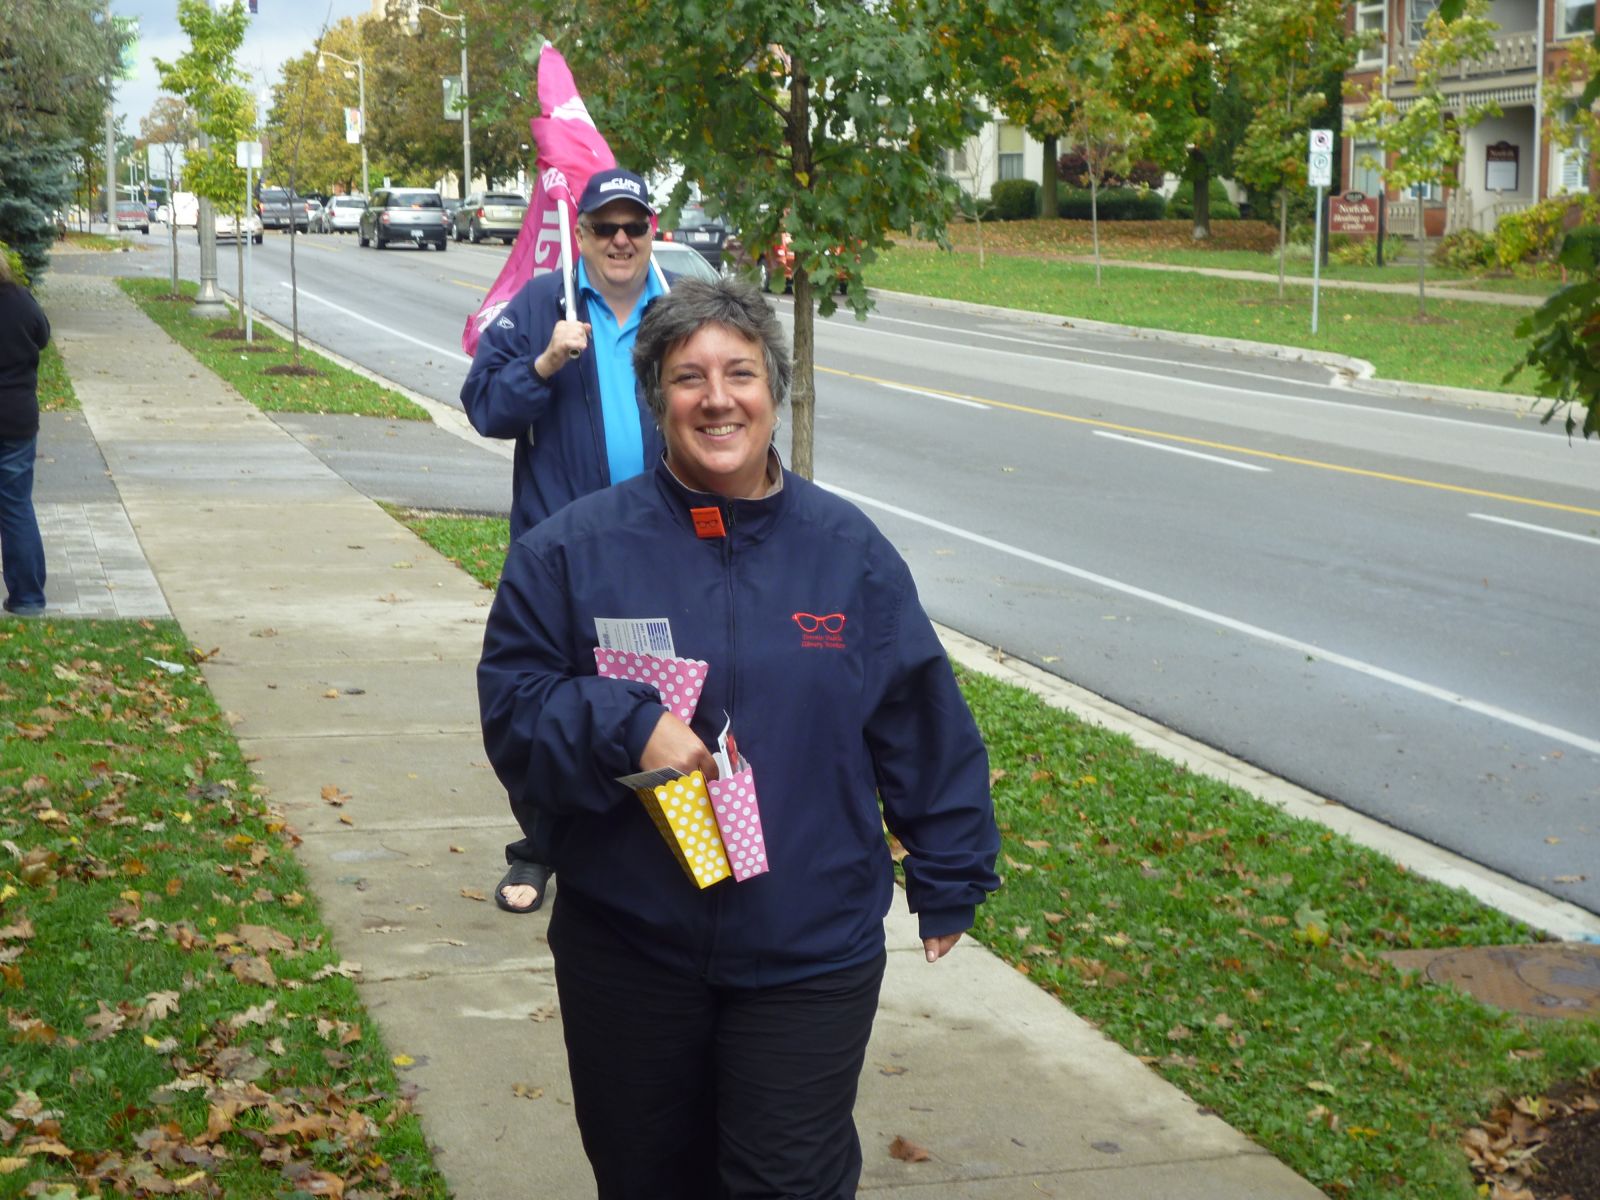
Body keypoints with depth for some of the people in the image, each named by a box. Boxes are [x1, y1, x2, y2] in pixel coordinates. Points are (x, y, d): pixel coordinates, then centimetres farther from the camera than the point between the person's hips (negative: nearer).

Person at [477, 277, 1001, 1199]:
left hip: (811, 954, 0)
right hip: (628, 948, 1)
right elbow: (511, 704, -4)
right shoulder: (576, 549, -3)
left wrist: (950, 880, 10)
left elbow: (924, 732, 6)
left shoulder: (848, 550, 0)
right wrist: (624, 730, -21)